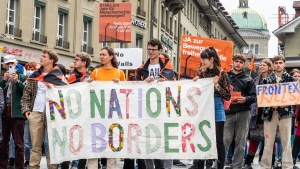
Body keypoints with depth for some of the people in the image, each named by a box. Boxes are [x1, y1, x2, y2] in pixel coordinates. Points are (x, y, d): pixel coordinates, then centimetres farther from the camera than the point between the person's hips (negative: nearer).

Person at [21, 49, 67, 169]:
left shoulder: (58, 76, 5)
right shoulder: (35, 76, 15)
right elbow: (26, 94, 15)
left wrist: (54, 87, -14)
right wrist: (26, 109, 3)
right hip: (35, 113, 3)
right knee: (36, 145, 3)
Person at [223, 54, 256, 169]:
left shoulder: (248, 80, 13)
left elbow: (254, 97, 8)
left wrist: (245, 99, -11)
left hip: (243, 114, 1)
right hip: (228, 112, -1)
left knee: (240, 142, 4)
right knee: (225, 141, -6)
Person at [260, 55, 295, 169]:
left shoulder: (290, 79, 4)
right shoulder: (267, 80, 7)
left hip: (285, 113, -1)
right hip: (270, 113, 1)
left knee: (286, 142, 0)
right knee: (268, 142, 4)